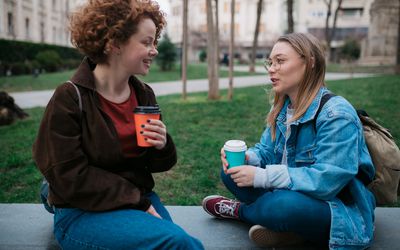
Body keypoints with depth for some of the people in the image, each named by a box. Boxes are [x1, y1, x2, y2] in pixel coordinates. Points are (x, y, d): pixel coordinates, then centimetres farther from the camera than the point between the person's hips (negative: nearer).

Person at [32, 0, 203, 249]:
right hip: (84, 212, -6)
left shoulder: (144, 94, 2)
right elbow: (71, 179, -16)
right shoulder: (69, 99, -15)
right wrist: (137, 201, -16)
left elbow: (155, 165, 11)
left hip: (140, 199, 6)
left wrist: (162, 146, -13)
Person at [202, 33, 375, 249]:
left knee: (283, 203, -36)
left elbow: (326, 180, -29)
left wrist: (262, 176, -30)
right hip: (295, 195, 7)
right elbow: (266, 151, 9)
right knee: (231, 172, -1)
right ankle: (286, 228, -9)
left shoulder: (336, 114, -23)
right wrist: (245, 157, -16)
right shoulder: (282, 108, 4)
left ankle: (239, 210, -2)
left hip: (339, 212, -7)